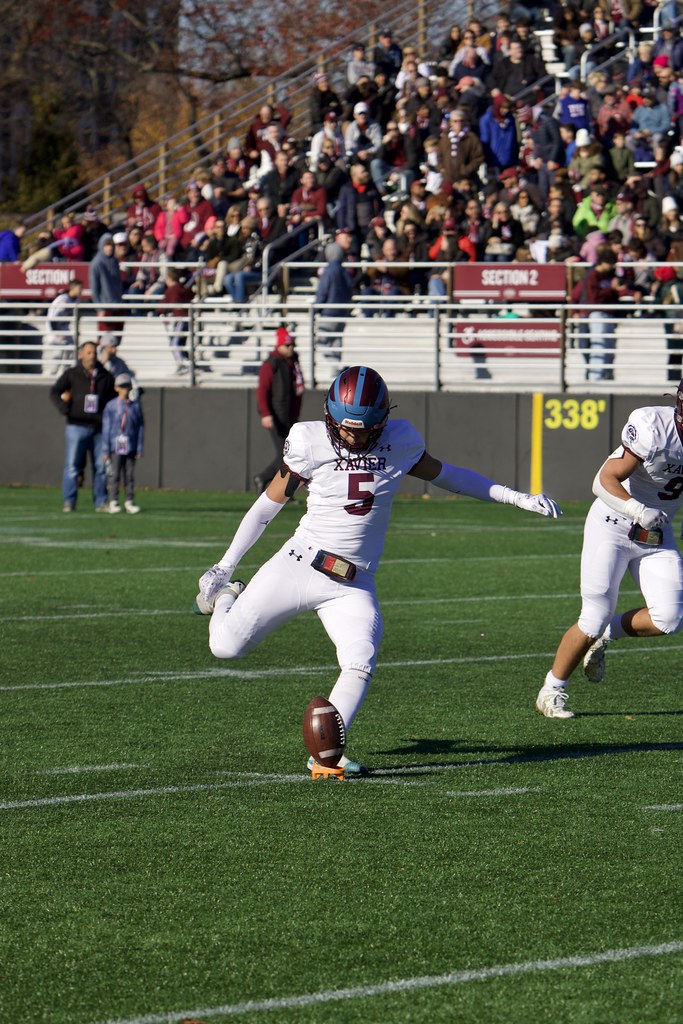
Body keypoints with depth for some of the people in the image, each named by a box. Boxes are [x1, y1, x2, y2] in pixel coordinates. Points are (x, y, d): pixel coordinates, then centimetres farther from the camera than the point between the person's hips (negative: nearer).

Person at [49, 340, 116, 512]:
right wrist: (64, 408, -11)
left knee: (101, 466, 3)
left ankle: (100, 502, 9)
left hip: (99, 428, 3)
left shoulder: (106, 376, 10)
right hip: (77, 426, -2)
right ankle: (69, 501, 1)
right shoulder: (71, 374, 4)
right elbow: (54, 391, 3)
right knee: (72, 466, -4)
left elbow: (114, 398, 17)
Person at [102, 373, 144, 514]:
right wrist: (105, 450, -2)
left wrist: (139, 449, 5)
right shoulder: (111, 406, 0)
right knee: (114, 475, -2)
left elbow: (140, 428, 8)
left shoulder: (136, 406, 6)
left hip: (131, 448, 2)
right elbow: (106, 428, 1)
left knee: (130, 475, 4)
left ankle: (129, 501, 11)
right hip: (115, 447, -2)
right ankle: (113, 502, 3)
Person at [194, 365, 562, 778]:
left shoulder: (400, 442, -2)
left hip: (353, 585, 2)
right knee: (226, 646, -6)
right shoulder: (311, 444, -10)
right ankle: (227, 595, 30)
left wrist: (518, 498, 14)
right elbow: (268, 506, 1)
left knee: (361, 665, -20)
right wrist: (225, 566, 4)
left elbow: (444, 474, 16)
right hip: (298, 565, -2)